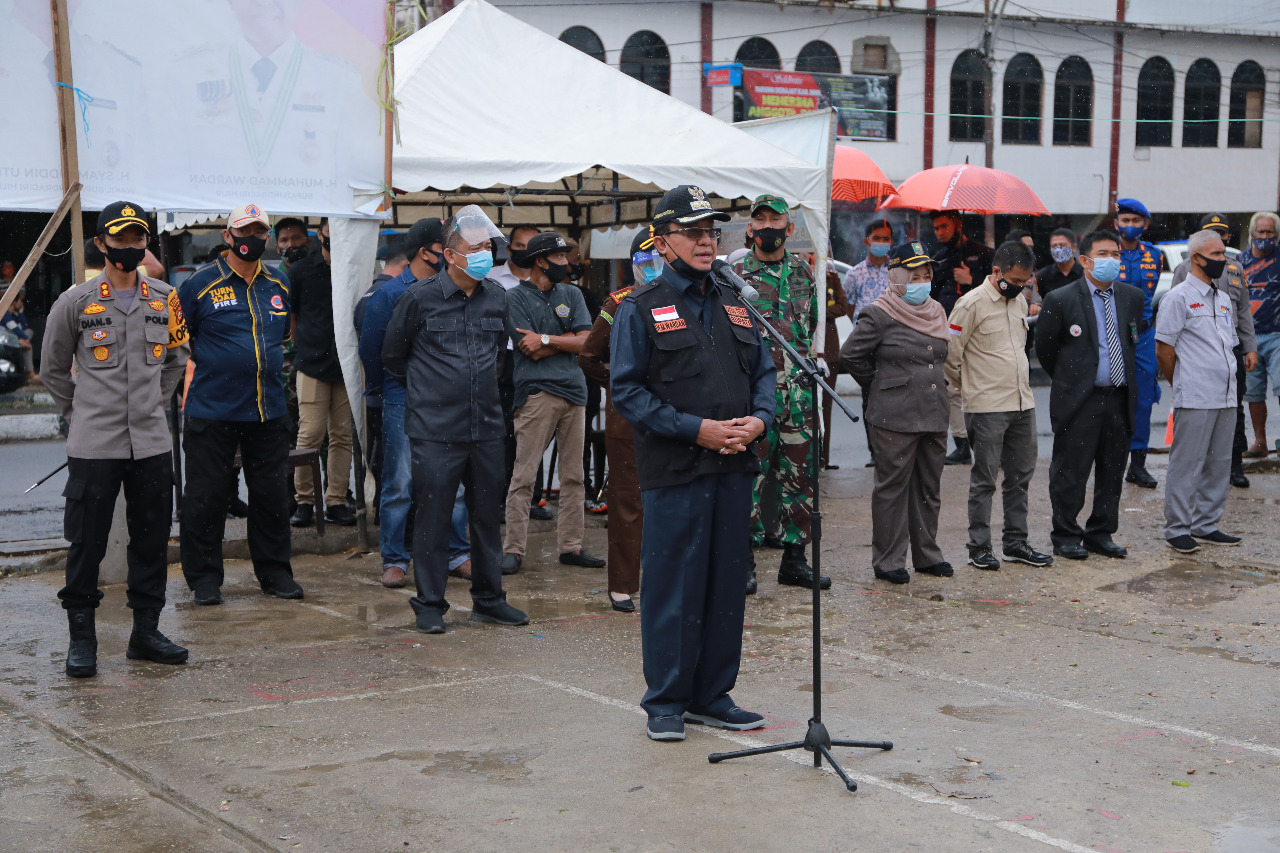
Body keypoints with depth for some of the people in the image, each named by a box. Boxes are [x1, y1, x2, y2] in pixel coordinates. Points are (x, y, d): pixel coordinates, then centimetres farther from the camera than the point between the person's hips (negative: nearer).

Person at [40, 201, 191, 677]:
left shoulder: (166, 300, 7)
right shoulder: (75, 303, -2)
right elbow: (53, 369, 8)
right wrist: (81, 413, 7)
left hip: (151, 442, 3)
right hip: (93, 446, -3)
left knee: (153, 540, 8)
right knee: (87, 543, 0)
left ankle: (146, 632, 20)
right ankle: (82, 639, 10)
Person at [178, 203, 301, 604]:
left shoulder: (279, 283, 12)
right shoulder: (200, 284, -4)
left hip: (268, 410, 4)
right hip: (212, 410, -4)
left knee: (272, 495, 9)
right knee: (206, 496, 1)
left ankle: (275, 571, 20)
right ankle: (204, 577, 12)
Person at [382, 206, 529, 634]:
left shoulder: (496, 296, 7)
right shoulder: (421, 297, -6)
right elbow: (392, 356, 7)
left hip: (486, 426, 4)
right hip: (435, 430, -4)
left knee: (487, 515, 11)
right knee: (433, 517, 1)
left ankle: (488, 599, 23)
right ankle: (429, 604, 12)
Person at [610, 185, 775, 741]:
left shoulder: (734, 306, 16)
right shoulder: (641, 309, -2)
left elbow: (764, 372, 19)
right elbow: (627, 390, -8)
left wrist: (758, 419, -2)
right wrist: (696, 429, -15)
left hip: (734, 466, 6)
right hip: (674, 469, -6)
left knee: (727, 583, 10)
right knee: (673, 585, -1)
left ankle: (712, 696, 21)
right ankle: (666, 702, 11)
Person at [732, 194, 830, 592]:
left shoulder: (803, 272, 12)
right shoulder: (735, 274, -1)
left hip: (798, 391, 4)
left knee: (801, 475, 7)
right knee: (750, 474, -4)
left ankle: (794, 559, 18)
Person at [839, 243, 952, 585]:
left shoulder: (936, 311, 13)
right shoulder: (880, 314, -8)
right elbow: (849, 355, -6)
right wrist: (878, 385, 2)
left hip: (934, 413, 7)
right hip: (895, 416, -7)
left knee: (929, 487, 12)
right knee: (892, 486, -1)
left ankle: (927, 554, 23)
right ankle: (888, 560, 6)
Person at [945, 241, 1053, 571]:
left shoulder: (1019, 301, 12)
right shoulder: (972, 304, -12)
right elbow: (950, 354, -9)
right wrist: (967, 386, 3)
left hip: (1022, 404, 7)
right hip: (986, 407, -7)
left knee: (1021, 476, 11)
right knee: (984, 479, -1)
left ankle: (1015, 542, 21)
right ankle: (979, 547, 7)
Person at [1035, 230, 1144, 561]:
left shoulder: (1132, 296, 7)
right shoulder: (1061, 300, -7)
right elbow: (1044, 348, 3)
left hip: (1119, 398, 5)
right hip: (1078, 399, -5)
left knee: (1112, 471, 11)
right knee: (1070, 472, 1)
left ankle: (1101, 534, 22)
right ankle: (1066, 536, 12)